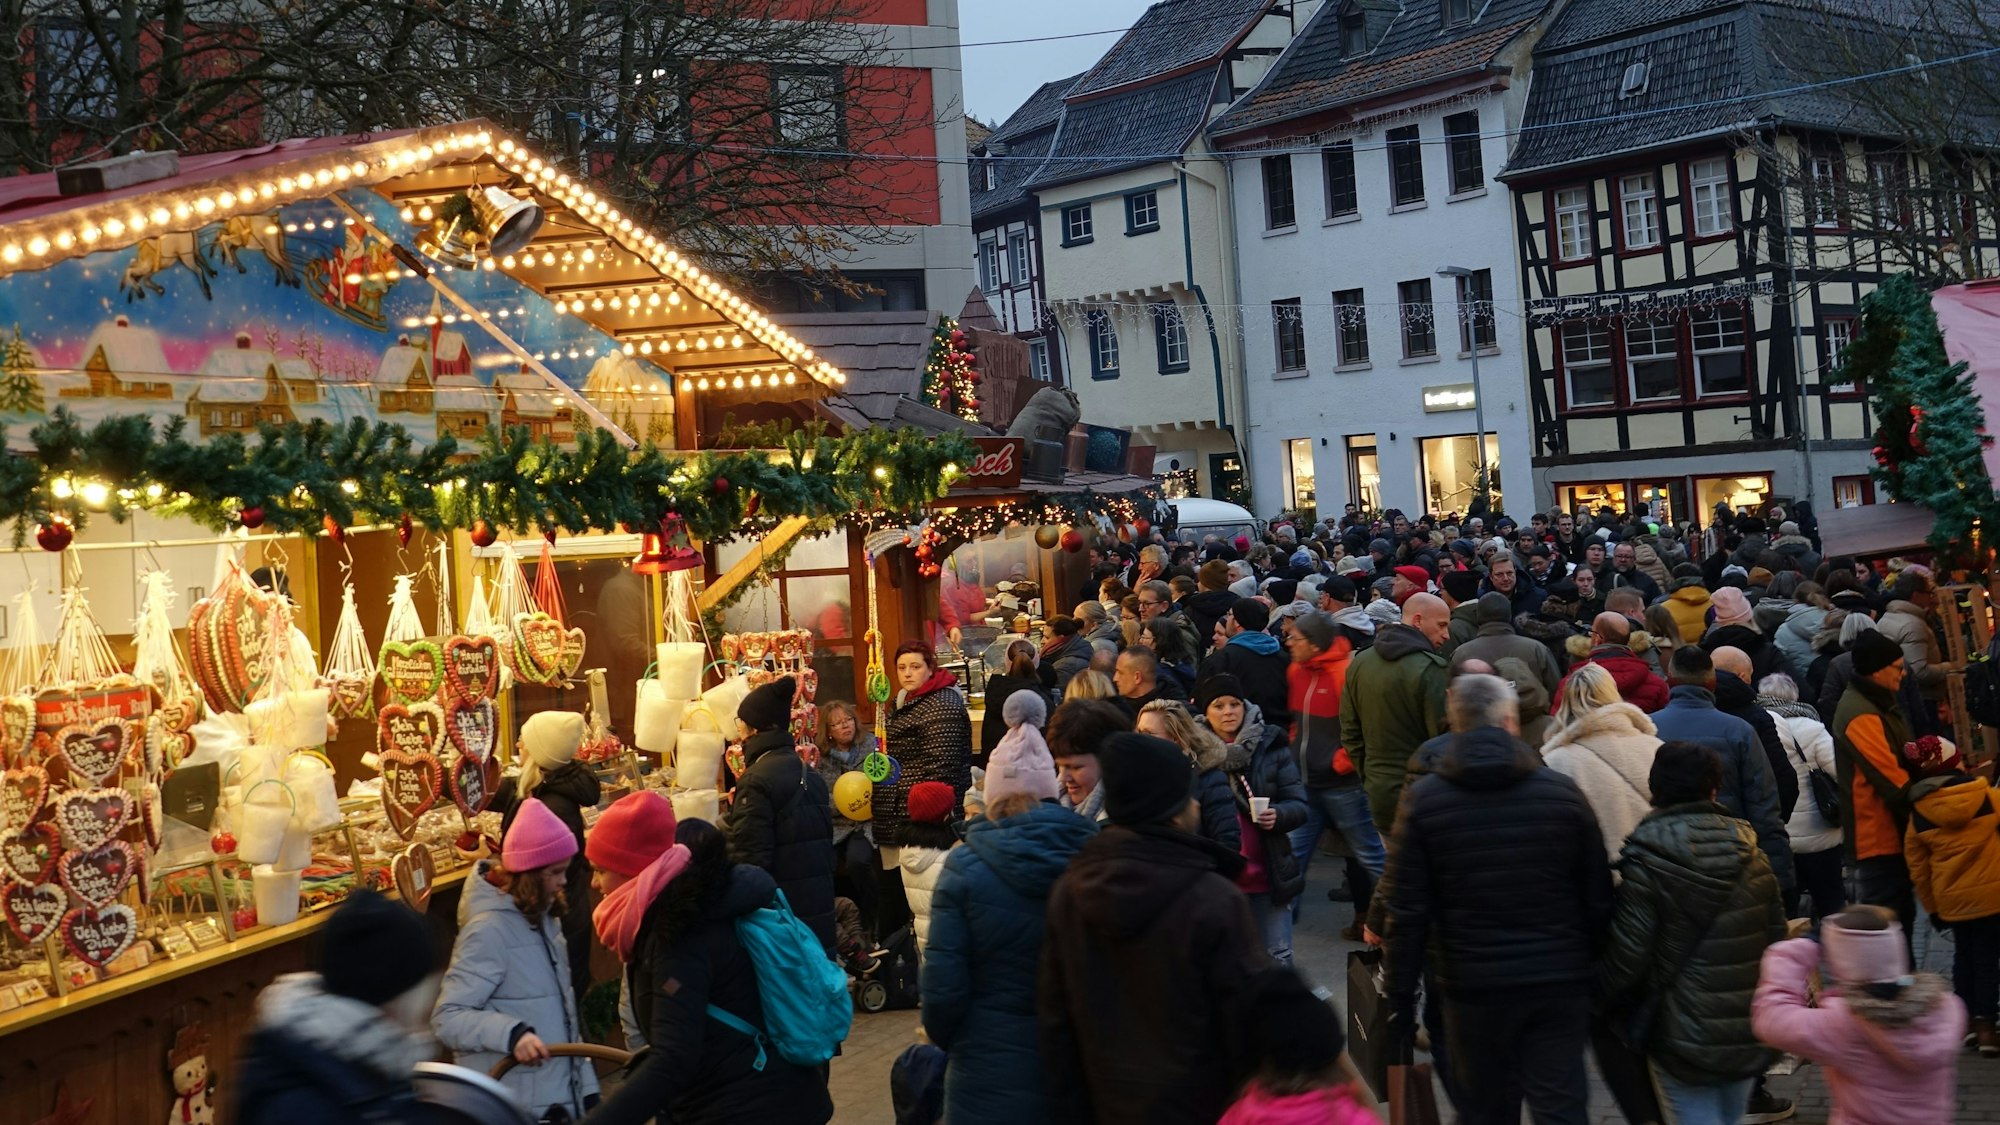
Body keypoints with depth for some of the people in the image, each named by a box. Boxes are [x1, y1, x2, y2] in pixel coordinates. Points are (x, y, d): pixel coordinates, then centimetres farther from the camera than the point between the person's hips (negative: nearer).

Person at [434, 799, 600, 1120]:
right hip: (517, 1107, -8)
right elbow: (447, 1017, -21)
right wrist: (511, 1033, -35)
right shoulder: (490, 930, -17)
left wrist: (586, 1085, 15)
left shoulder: (540, 917, 8)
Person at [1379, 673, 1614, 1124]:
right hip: (1559, 981, 1)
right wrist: (1592, 967, 12)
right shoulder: (1561, 791, -2)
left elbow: (1407, 910, -7)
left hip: (1473, 985, 0)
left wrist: (1401, 994, 0)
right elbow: (1598, 899, 1)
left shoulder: (1424, 799, -6)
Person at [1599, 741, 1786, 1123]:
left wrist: (1606, 997, 5)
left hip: (1683, 1035, -5)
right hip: (1750, 1032, 5)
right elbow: (1777, 937, 6)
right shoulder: (1751, 855, 2)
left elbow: (1628, 954, -13)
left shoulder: (1647, 862, -13)